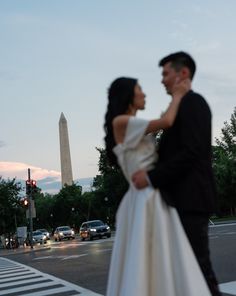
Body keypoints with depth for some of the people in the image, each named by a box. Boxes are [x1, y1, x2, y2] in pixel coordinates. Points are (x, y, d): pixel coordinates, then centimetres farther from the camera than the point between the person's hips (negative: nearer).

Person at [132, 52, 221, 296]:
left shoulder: (192, 102, -9)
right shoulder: (184, 106, 20)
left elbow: (192, 152, -20)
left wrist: (152, 177, -18)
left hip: (191, 198, -10)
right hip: (186, 198, 10)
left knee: (198, 263, -5)